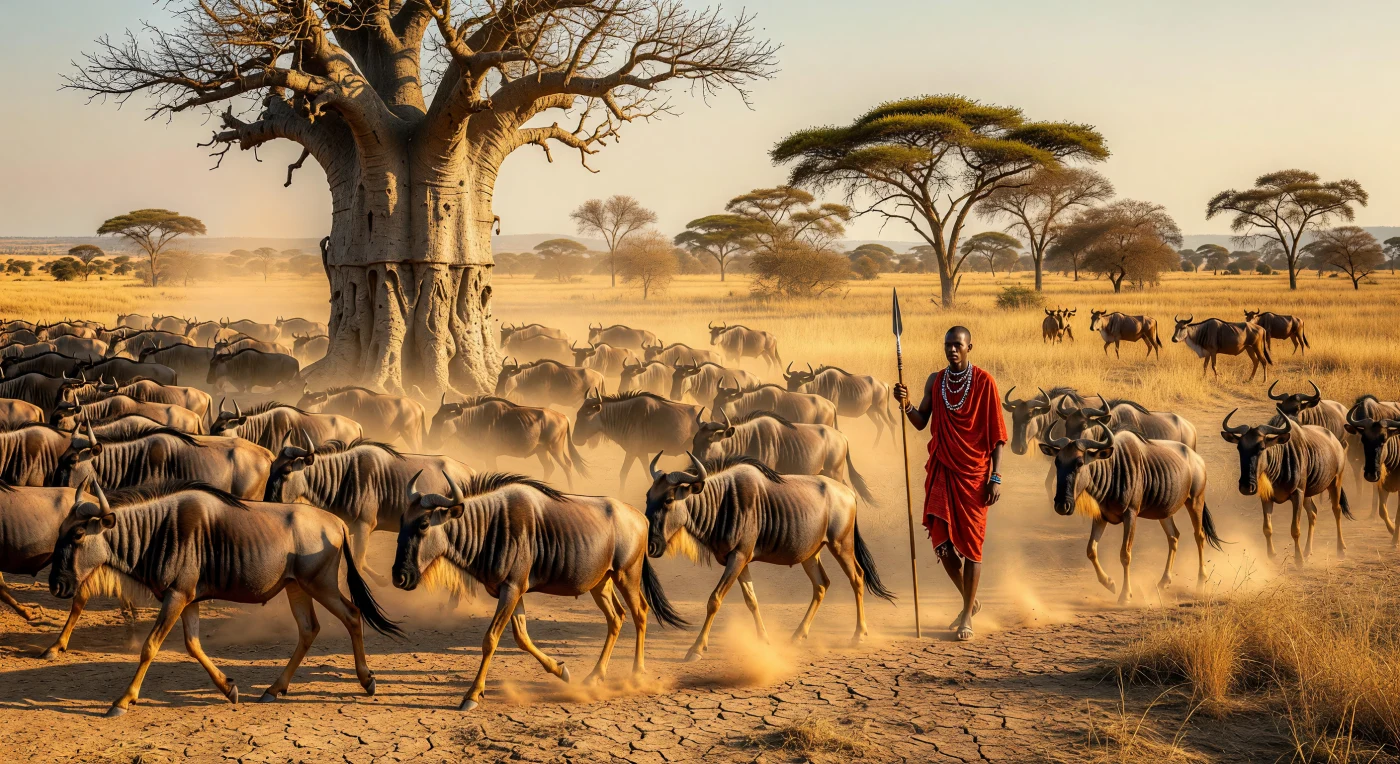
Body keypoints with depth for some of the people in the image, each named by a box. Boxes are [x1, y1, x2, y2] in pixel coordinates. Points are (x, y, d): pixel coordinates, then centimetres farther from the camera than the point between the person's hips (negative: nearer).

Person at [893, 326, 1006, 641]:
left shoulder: (984, 382, -5)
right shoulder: (935, 381, 7)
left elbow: (996, 433, -5)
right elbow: (922, 422, 11)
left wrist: (996, 477, -11)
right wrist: (906, 405, -9)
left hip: (973, 473, -4)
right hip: (941, 470, 4)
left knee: (970, 542, 1)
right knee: (942, 542, 2)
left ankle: (967, 616, 12)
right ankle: (969, 601, 26)